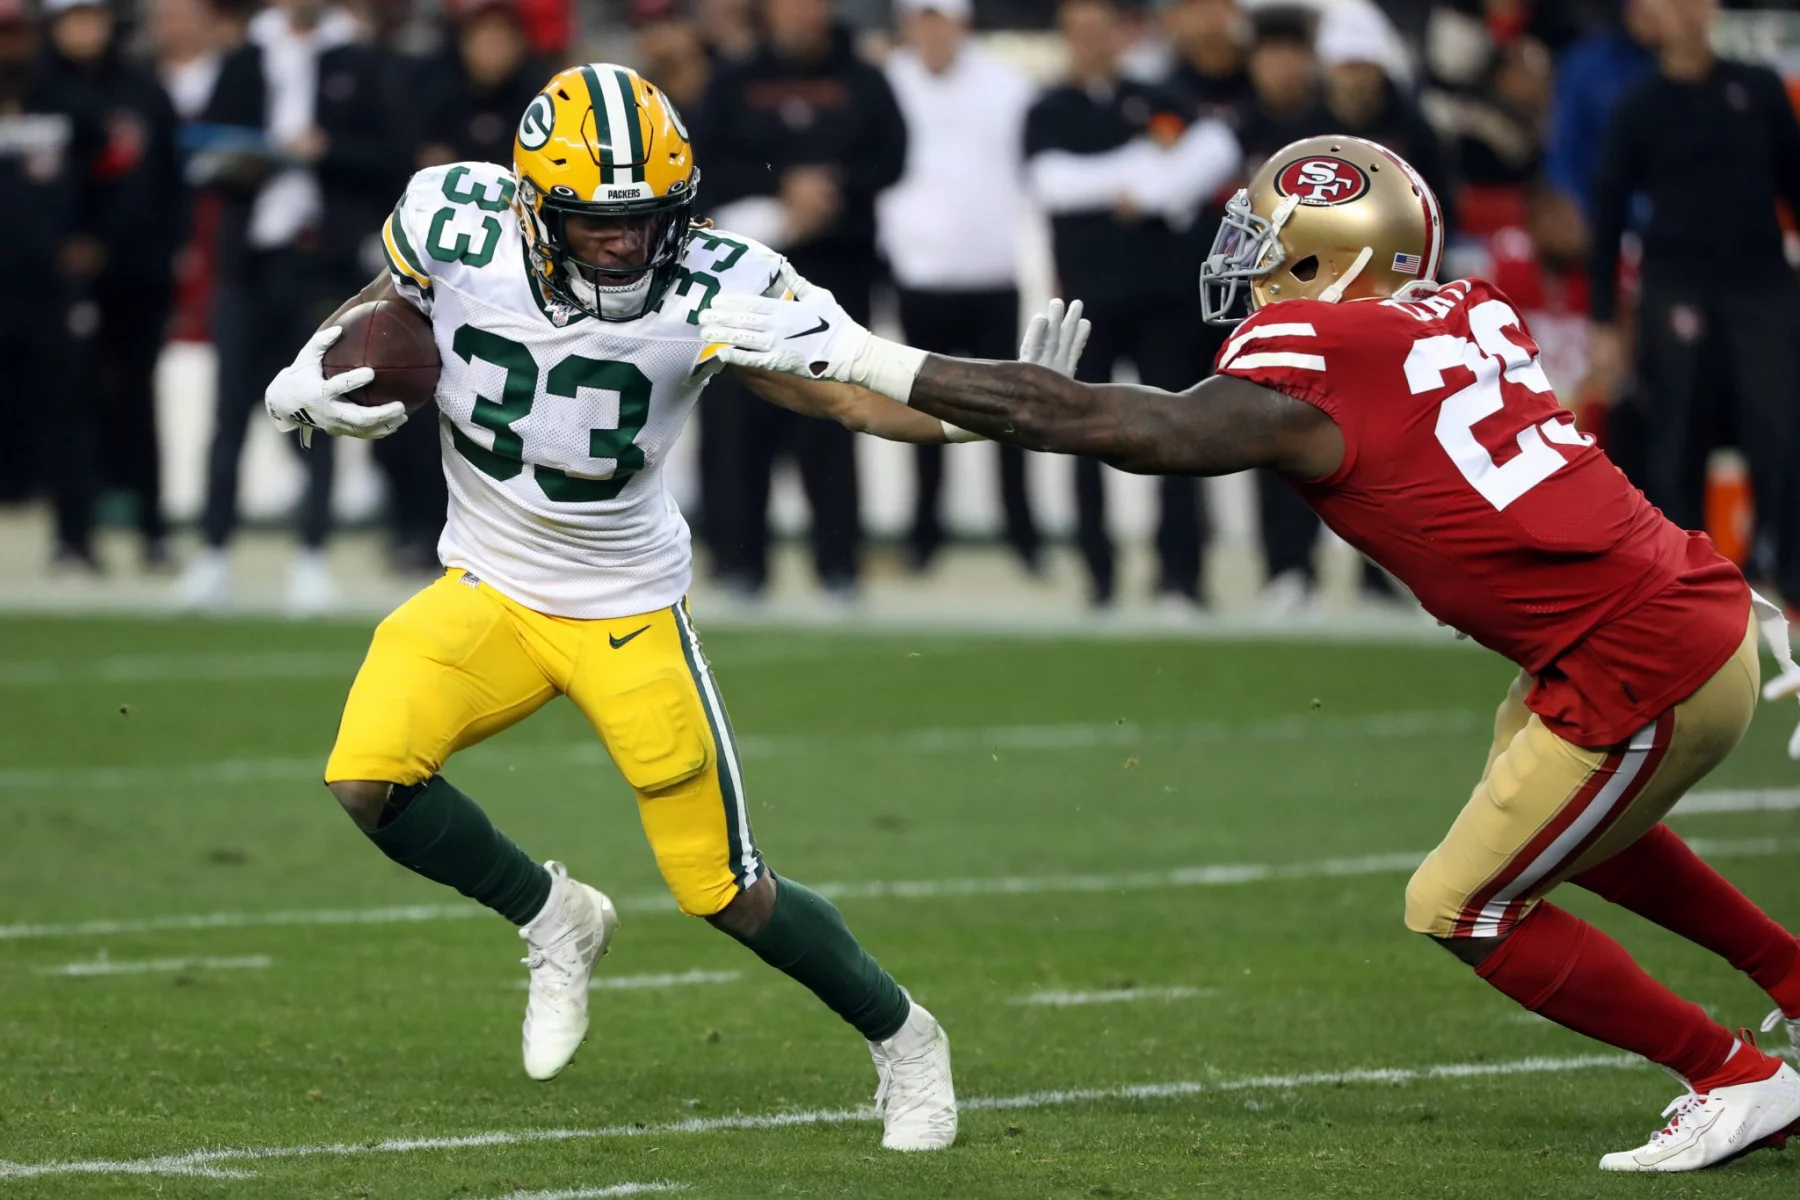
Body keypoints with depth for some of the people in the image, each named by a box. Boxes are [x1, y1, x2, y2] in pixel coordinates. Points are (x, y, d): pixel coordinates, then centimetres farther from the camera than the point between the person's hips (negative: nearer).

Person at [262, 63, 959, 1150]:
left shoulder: (713, 292, -22)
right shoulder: (460, 225, -15)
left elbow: (851, 394, -21)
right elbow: (385, 307, 7)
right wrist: (313, 381, -11)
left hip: (630, 609, -2)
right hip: (488, 589, 3)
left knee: (727, 894, 0)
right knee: (370, 777, -22)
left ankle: (903, 1040, 28)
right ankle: (555, 921, 6)